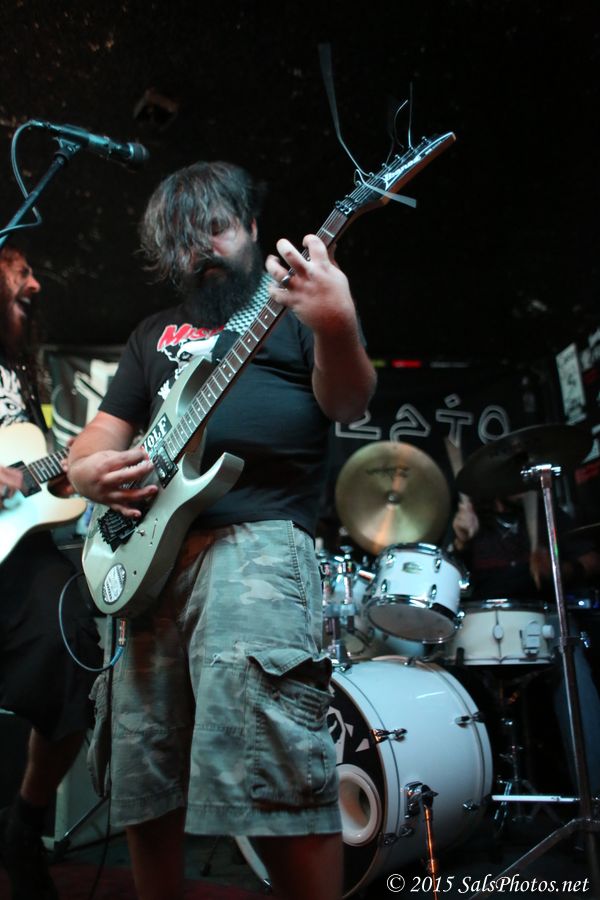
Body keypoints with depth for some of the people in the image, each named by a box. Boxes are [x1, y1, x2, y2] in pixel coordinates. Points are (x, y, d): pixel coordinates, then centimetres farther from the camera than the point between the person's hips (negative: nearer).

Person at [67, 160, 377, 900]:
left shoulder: (295, 298, 11)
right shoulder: (154, 334, 26)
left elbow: (347, 403, -5)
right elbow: (99, 437, 23)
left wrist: (337, 329, -27)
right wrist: (89, 471, -1)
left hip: (256, 542, -5)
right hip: (146, 555, 6)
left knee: (273, 779, -14)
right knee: (141, 786, 9)